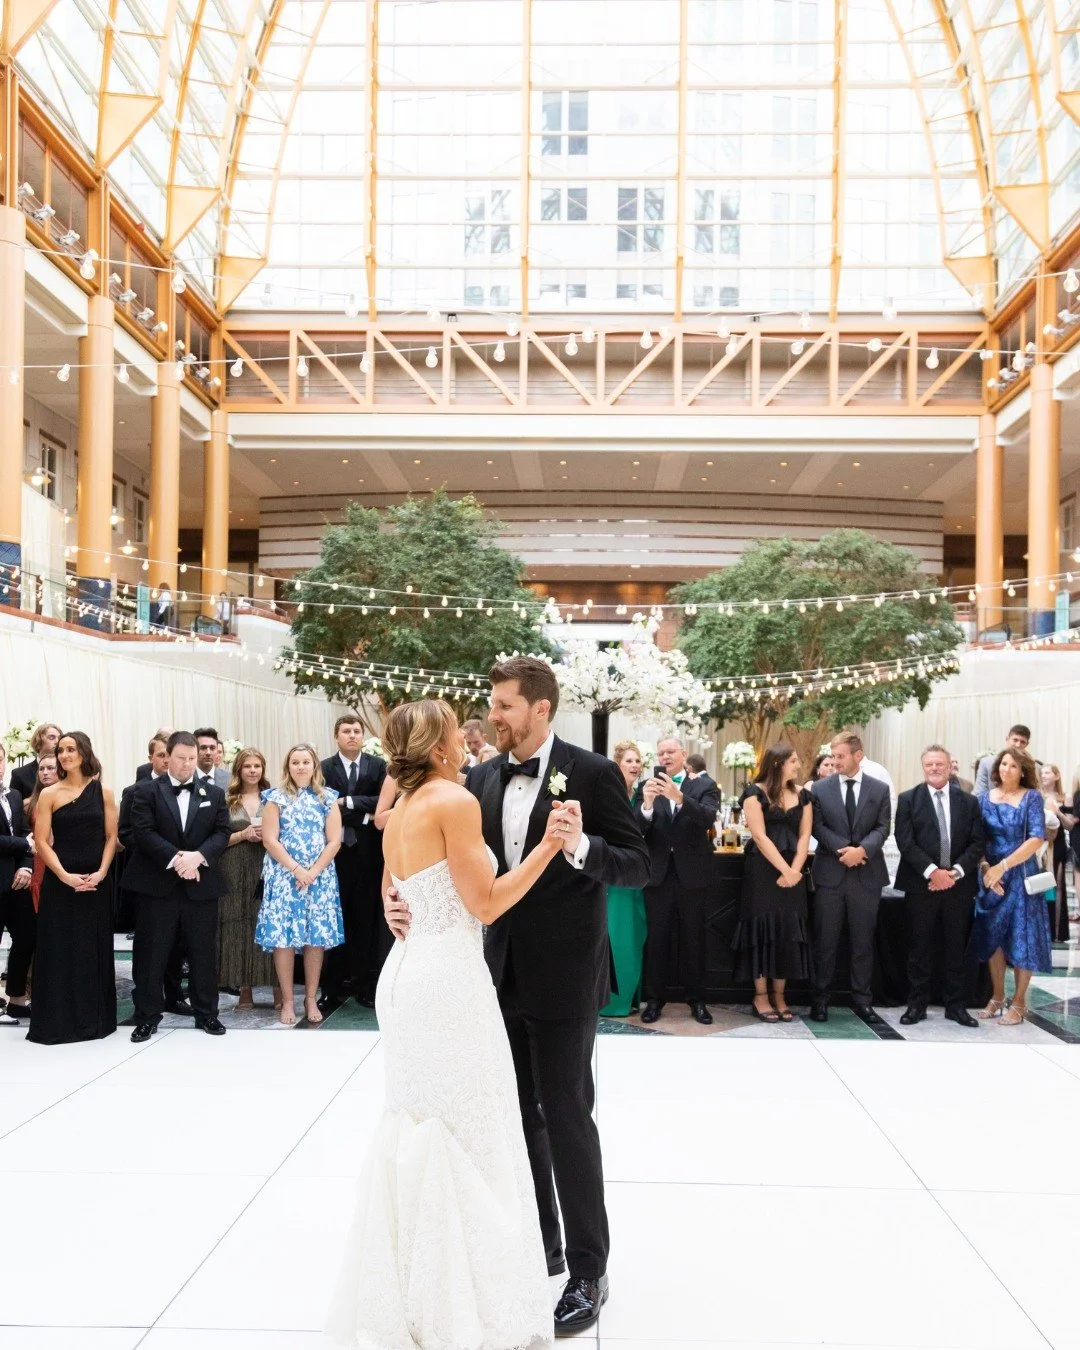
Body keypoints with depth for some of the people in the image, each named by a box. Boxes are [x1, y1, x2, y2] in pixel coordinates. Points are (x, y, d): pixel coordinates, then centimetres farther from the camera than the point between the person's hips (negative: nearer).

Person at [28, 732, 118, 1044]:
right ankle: (57, 1021, 11)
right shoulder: (49, 794, 0)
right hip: (60, 882, -1)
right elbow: (41, 841, -4)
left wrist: (100, 873, -10)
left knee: (94, 950, 7)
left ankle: (94, 1018, 17)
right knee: (59, 950, 1)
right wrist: (65, 876, -15)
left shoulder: (103, 793, 4)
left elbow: (111, 837, 3)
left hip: (96, 883, 1)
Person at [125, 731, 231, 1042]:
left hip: (201, 884, 2)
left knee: (203, 952, 7)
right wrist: (175, 859, -19)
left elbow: (222, 833, 2)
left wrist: (197, 856, -16)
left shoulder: (214, 793, 10)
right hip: (157, 884, -2)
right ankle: (147, 1016, 14)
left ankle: (206, 1013, 19)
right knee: (151, 953, 3)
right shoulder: (146, 791, 2)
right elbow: (143, 832, -9)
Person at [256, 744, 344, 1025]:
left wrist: (314, 872, -10)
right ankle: (288, 1001, 5)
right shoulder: (276, 797, 3)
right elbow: (270, 840, -4)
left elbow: (334, 841, 0)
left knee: (317, 937, 1)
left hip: (320, 877, 1)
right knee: (282, 936, -4)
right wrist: (296, 870, -12)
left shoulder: (328, 798, 6)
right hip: (284, 876, -1)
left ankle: (311, 999, 11)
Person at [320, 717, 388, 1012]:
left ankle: (365, 986, 13)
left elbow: (382, 803, -8)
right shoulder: (324, 768, 1)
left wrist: (347, 802, -12)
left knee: (367, 919, 5)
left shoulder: (378, 766, 4)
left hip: (369, 854, 1)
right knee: (334, 920, 4)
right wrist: (363, 816, -11)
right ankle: (333, 988, 11)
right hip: (336, 853, -1)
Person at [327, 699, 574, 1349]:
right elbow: (486, 904, -14)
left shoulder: (400, 811, 12)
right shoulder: (455, 800, -13)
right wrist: (548, 845, -14)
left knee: (416, 1131, 16)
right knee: (466, 1136, 1)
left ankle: (404, 1293, 27)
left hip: (407, 972, 9)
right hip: (448, 977, -9)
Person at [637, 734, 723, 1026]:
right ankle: (655, 999, 18)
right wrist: (647, 803, -29)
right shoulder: (648, 787, 3)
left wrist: (679, 797, -35)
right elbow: (637, 829, -8)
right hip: (658, 874, 1)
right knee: (656, 939, 7)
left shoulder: (704, 786, -1)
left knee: (694, 939, 9)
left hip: (692, 874, -1)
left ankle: (697, 1000, 19)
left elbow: (709, 818, -20)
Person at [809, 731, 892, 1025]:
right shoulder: (820, 788, 2)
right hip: (830, 873, 0)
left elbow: (882, 828, -2)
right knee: (825, 940, 3)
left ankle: (862, 999, 16)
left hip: (866, 874, 1)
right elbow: (818, 827, -2)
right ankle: (820, 998, 12)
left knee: (863, 941, 7)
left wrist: (862, 849, -19)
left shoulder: (880, 789, 3)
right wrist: (843, 849, -16)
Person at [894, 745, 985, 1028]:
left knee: (956, 948, 8)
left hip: (959, 885, 2)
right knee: (920, 948, 4)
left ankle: (955, 1005, 18)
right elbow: (905, 842, -7)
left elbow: (977, 843, 2)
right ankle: (917, 1005, 12)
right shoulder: (908, 799, 1)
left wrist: (956, 871, -12)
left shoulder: (969, 801, 8)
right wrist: (932, 871, -16)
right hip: (921, 884, -2)